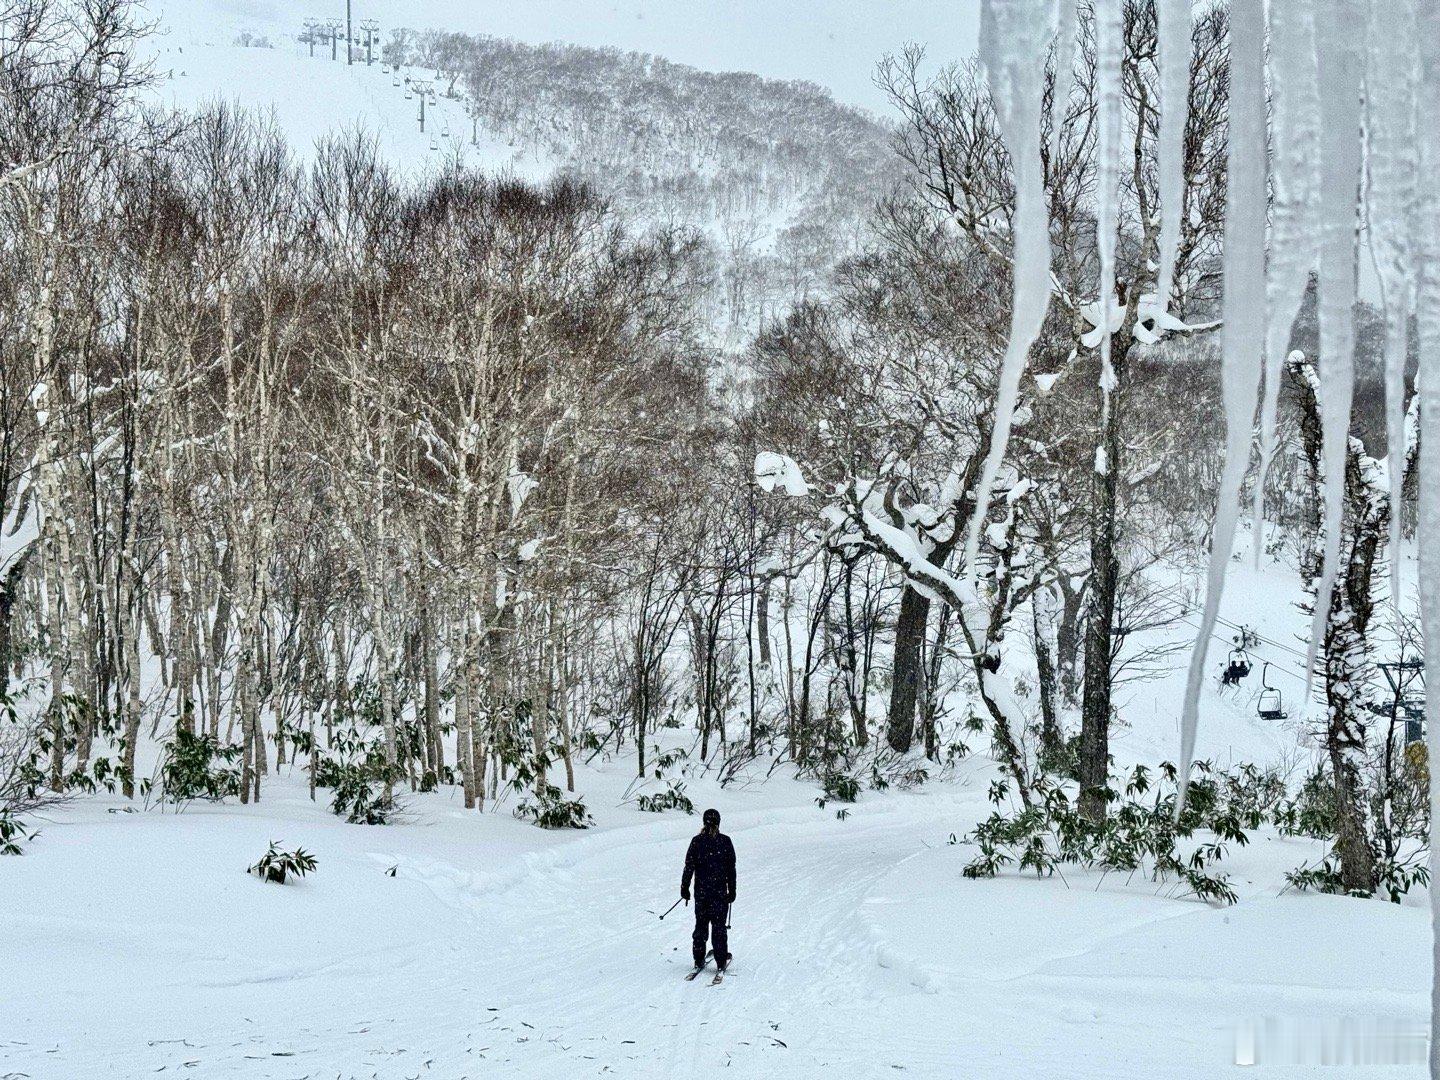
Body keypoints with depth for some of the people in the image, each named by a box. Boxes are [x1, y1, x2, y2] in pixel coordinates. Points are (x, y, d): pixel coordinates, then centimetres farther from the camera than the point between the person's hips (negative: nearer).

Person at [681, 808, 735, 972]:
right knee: (718, 925, 4)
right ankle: (721, 962, 2)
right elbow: (731, 868, -1)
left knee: (701, 924, 11)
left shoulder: (697, 841, -4)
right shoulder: (725, 841, -5)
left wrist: (685, 888, 6)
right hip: (720, 891, -1)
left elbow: (689, 866, -2)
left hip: (701, 890, 1)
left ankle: (699, 960, 10)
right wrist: (732, 891, 6)